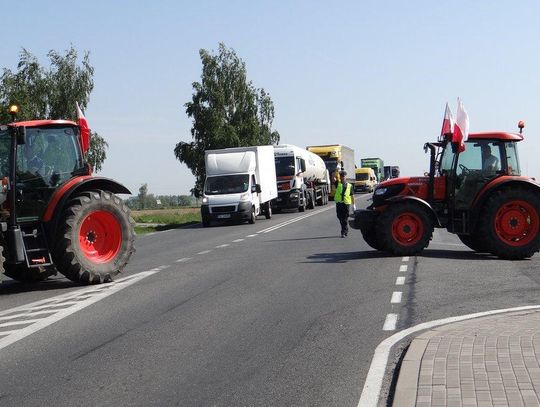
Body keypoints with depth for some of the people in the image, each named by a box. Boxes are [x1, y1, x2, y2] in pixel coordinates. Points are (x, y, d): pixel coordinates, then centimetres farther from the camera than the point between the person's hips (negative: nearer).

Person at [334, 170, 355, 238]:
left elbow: (352, 195, 12)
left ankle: (343, 232, 0)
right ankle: (346, 230, 25)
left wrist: (353, 204, 10)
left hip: (346, 203, -1)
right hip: (339, 203, 1)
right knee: (340, 218, 6)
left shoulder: (349, 185, 10)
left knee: (345, 219, -4)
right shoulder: (338, 183, 9)